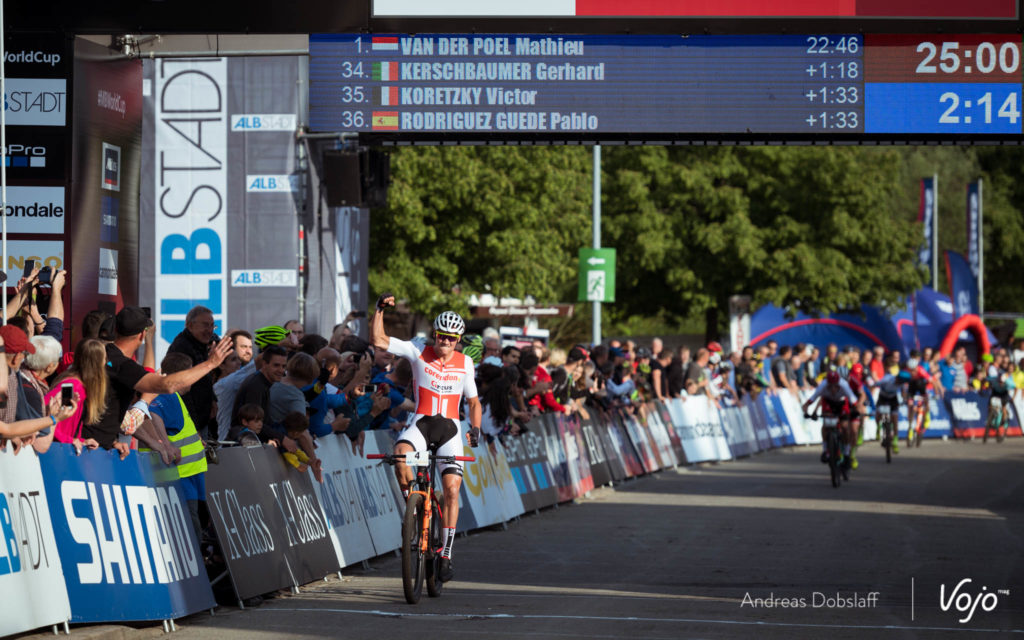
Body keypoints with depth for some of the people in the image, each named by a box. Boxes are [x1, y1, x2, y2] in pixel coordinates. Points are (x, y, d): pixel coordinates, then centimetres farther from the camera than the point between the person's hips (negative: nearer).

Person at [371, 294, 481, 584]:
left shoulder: (464, 363, 6)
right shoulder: (418, 353, 0)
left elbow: (473, 400, 13)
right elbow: (378, 340, -6)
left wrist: (475, 429, -3)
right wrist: (380, 309, -17)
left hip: (449, 428, 1)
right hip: (420, 423, -1)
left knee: (452, 488, -11)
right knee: (401, 453, -36)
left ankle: (446, 553, -2)